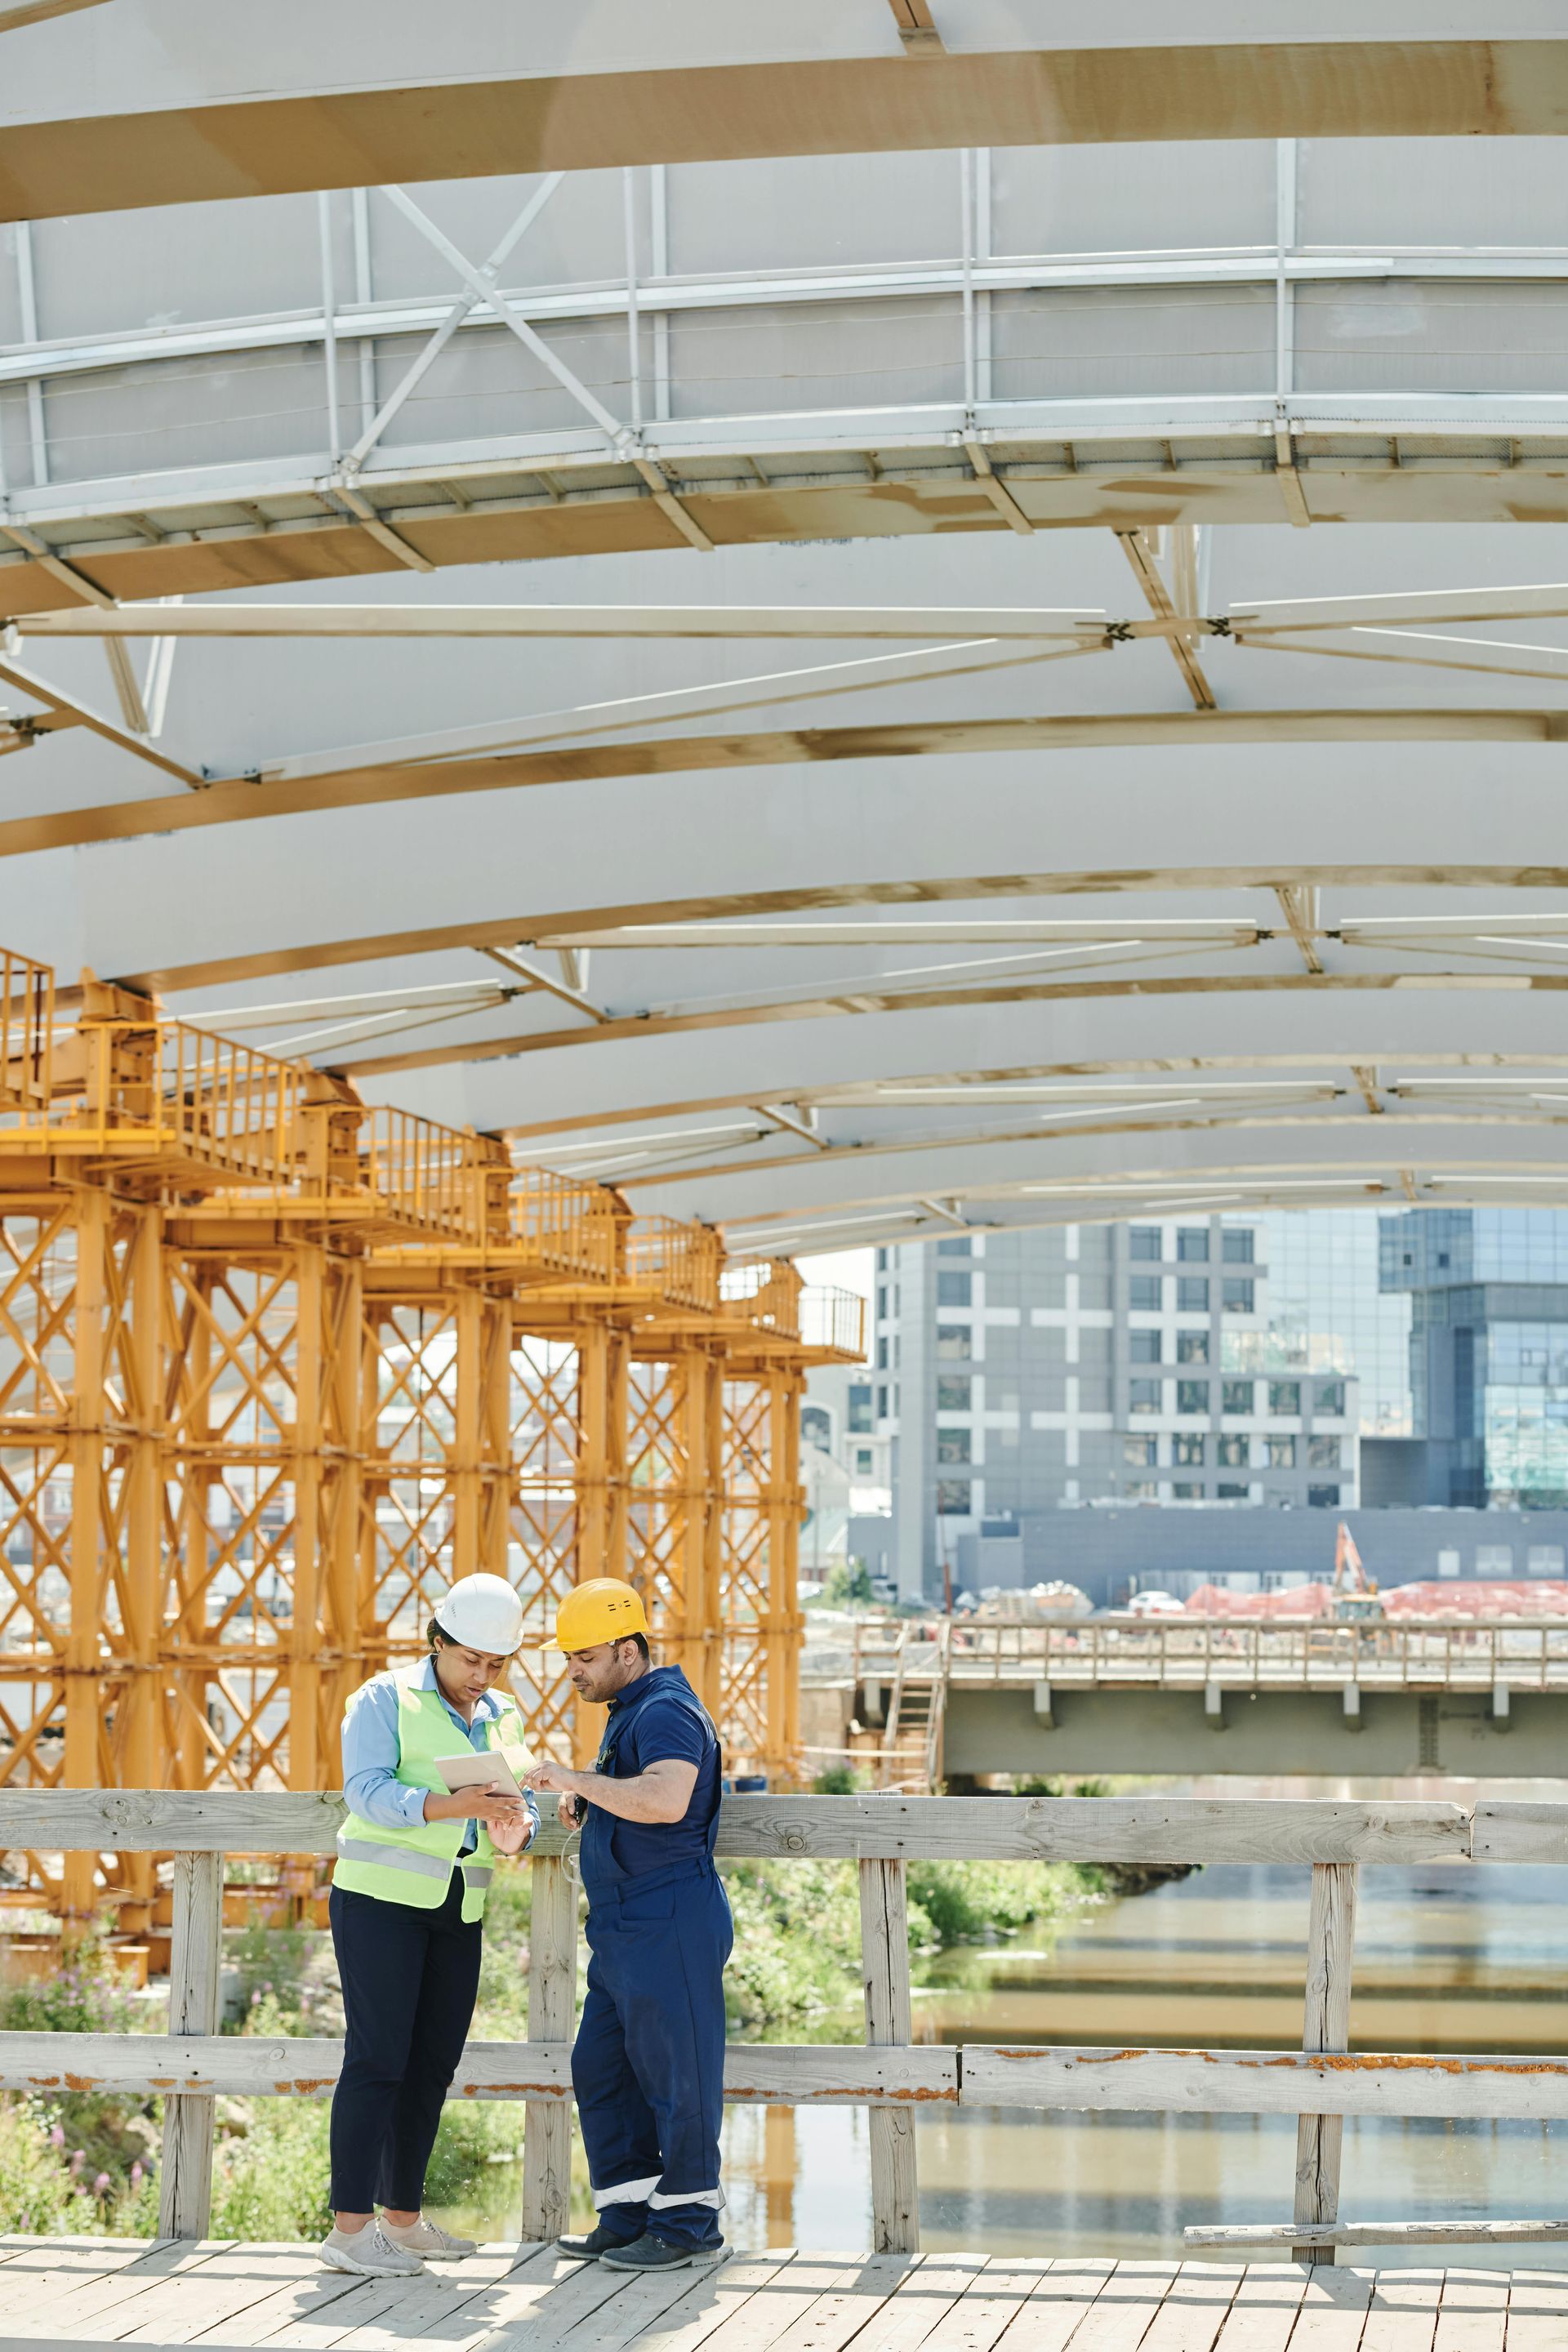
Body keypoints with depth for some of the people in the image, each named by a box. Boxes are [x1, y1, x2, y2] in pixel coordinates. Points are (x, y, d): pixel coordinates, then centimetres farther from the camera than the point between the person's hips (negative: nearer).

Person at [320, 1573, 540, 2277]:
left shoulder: (503, 1718, 15)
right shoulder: (386, 1699, -5)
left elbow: (520, 1799, 14)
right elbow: (367, 1792, -16)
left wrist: (517, 1826, -11)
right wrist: (453, 1805, -29)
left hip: (456, 1911, 7)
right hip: (380, 1899, -7)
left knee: (434, 2062, 7)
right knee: (377, 2059, -10)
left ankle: (402, 2218, 17)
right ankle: (349, 2226, -10)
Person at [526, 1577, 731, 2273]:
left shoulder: (665, 1711, -15)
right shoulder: (630, 1711, 19)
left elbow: (666, 1799, -33)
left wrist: (578, 1778, -27)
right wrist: (586, 1799, 12)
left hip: (669, 1924, -11)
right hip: (625, 1928, 11)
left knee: (675, 2074, -3)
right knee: (602, 2069, 11)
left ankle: (687, 2227, 4)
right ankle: (627, 2219, 16)